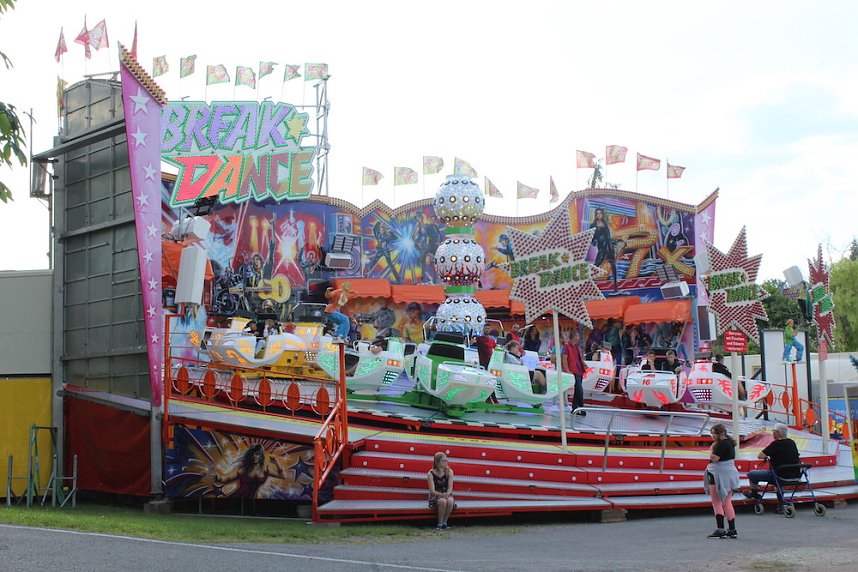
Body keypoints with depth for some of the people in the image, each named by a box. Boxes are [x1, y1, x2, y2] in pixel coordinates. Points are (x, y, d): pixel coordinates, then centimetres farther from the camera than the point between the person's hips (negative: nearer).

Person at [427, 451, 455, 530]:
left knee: (450, 500, -34)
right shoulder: (431, 474, -8)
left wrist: (447, 494, -26)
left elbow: (450, 488, -4)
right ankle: (440, 523, -19)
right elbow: (432, 491, -12)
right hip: (435, 496, -2)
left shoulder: (449, 472, 0)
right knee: (443, 501, -36)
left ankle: (444, 522, -15)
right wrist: (441, 494, -30)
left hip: (447, 495, 2)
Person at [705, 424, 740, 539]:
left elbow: (714, 458, -22)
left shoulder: (722, 444, -17)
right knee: (727, 502, 12)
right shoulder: (730, 443, 13)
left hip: (720, 476, -10)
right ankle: (732, 530, 12)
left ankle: (720, 530, -10)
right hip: (729, 473, 10)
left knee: (717, 502, -4)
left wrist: (711, 448, -8)